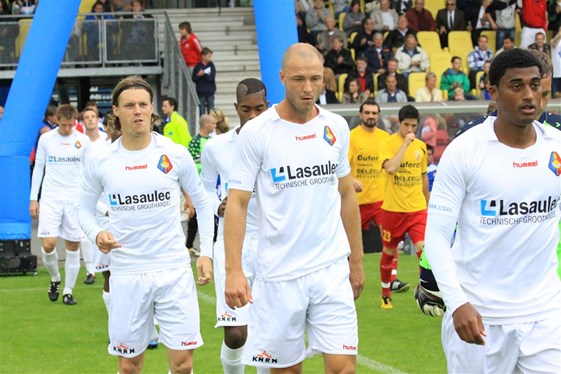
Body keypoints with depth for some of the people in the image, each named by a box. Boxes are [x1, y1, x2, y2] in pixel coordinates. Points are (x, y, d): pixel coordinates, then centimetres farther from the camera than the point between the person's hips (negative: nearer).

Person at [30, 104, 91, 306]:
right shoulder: (46, 139, 2)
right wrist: (33, 199, 6)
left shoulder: (83, 141, 2)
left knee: (73, 245, 2)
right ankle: (55, 279, 17)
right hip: (51, 198, 0)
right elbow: (38, 168, 8)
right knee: (48, 244, -10)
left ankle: (68, 291, 13)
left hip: (76, 199, 0)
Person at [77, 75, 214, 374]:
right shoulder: (99, 161, 0)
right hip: (126, 274, 1)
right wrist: (96, 234, -8)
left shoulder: (175, 154, -1)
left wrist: (206, 253, 3)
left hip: (174, 270, -1)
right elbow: (85, 207, 13)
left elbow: (201, 202, 10)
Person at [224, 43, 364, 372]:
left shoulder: (336, 127, 6)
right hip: (279, 275, -2)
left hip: (332, 270, 2)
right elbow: (237, 203, -5)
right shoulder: (256, 132, -6)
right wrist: (233, 271, -13)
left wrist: (357, 260, 15)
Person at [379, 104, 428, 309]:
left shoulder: (421, 146, 7)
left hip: (417, 209, 2)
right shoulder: (388, 144, -8)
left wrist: (427, 203, 24)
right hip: (393, 208, -2)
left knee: (424, 249, -15)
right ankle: (386, 295, 29)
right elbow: (391, 168, -27)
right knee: (389, 252, 12)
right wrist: (405, 143, -24)